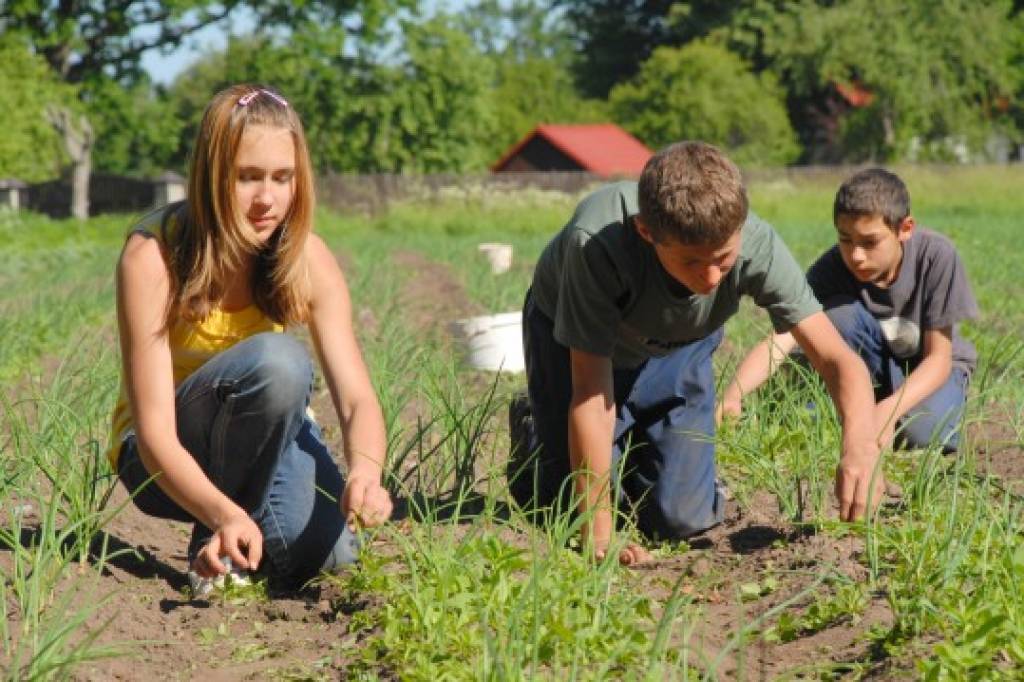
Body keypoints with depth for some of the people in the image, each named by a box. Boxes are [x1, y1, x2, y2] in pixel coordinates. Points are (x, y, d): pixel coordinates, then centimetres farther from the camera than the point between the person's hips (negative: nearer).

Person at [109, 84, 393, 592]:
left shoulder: (309, 260, -13)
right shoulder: (153, 257, -25)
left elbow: (357, 398, -20)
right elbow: (155, 435, -30)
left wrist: (366, 470, -44)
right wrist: (223, 514, -49)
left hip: (264, 442, 4)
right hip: (163, 461, -4)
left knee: (322, 550, -27)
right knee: (276, 360, -32)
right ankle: (212, 548, -16)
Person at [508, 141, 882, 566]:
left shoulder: (757, 245, -36)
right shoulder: (596, 243, -44)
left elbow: (838, 359, -35)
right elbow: (590, 392, -38)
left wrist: (859, 445, -57)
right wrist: (599, 536, -37)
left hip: (676, 345, 2)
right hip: (573, 341, -2)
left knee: (683, 518, -7)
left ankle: (631, 452, 26)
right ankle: (532, 430, 26)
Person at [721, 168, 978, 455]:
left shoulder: (937, 255, -27)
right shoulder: (831, 269, -25)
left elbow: (938, 357, -23)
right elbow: (781, 340, -35)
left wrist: (890, 409, -40)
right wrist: (733, 396, -54)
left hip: (932, 368, -1)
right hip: (874, 370, 1)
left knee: (923, 432, -35)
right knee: (839, 312, -30)